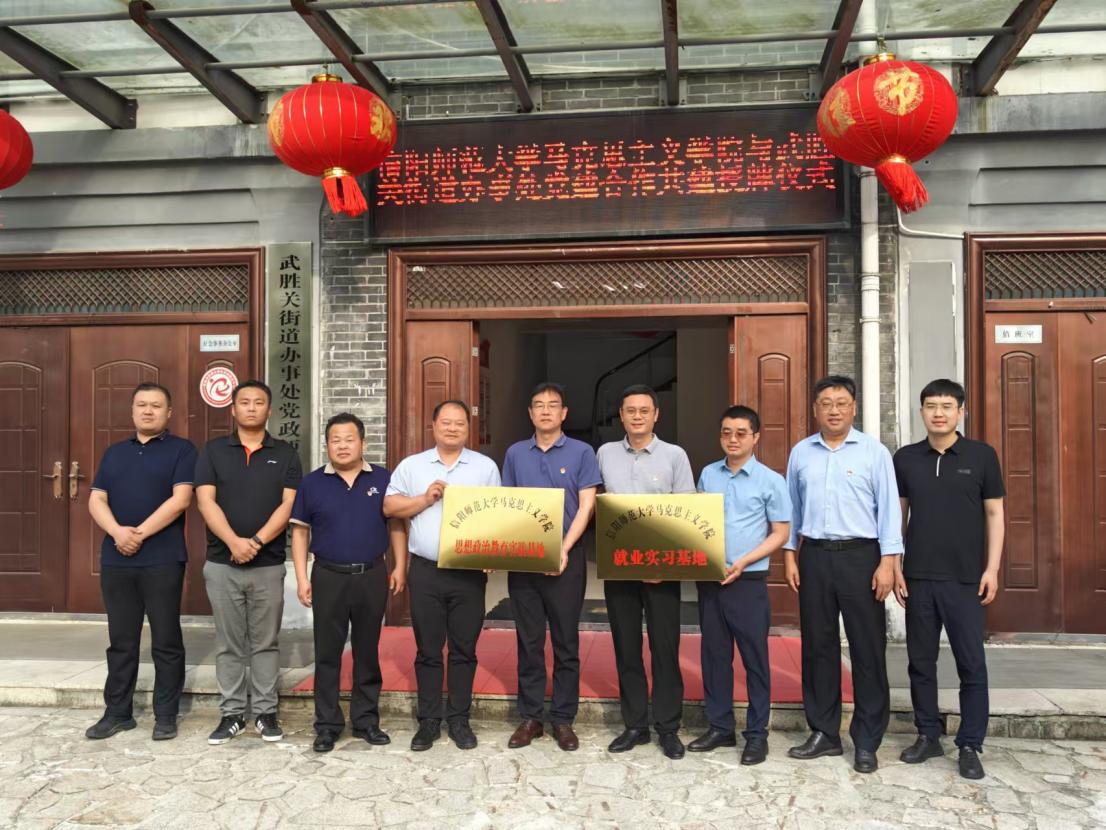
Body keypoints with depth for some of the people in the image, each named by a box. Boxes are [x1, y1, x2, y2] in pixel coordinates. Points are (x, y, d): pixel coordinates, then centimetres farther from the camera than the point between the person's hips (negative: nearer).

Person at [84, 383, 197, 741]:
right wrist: (118, 532, -11)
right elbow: (97, 500, 8)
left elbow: (181, 498, -11)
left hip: (163, 560, -4)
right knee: (121, 640, 11)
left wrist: (141, 533, -16)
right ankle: (117, 712, 21)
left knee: (166, 641, 1)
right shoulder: (114, 452, 16)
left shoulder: (181, 450, 1)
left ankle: (166, 715, 10)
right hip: (116, 560, 5)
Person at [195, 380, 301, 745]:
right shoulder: (213, 451, 5)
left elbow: (288, 504, -4)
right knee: (228, 643, 7)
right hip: (222, 563, 0)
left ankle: (265, 712, 16)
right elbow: (206, 501, -5)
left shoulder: (285, 454, 5)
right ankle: (232, 713, 16)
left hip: (269, 564, 0)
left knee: (265, 642, 7)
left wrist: (257, 542, -16)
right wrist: (233, 541, -19)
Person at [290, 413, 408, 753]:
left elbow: (396, 524, 7)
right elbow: (300, 531, 4)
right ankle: (327, 724, 16)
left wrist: (400, 567, 0)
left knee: (368, 651, 10)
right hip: (329, 576, 0)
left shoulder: (383, 479, 2)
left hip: (372, 575, 1)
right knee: (327, 653, 5)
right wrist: (302, 578, -2)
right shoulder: (312, 483, 2)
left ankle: (366, 720, 22)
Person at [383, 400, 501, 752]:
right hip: (426, 571, 0)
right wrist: (425, 499, -10)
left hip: (470, 572, 0)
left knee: (464, 649, 7)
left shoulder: (486, 466, 6)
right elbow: (389, 506, 4)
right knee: (428, 650, 7)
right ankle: (428, 721, 17)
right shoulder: (411, 465, 7)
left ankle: (459, 720, 18)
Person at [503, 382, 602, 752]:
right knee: (529, 641, 8)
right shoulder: (515, 454, 9)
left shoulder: (581, 453, 1)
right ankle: (530, 717, 17)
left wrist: (564, 549, -15)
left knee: (566, 642, 4)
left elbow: (586, 506, -4)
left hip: (565, 559, -2)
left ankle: (563, 719, 14)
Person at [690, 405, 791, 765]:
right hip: (709, 578, 4)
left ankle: (757, 734, 14)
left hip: (748, 581, -4)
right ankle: (719, 726, 23)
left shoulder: (771, 481, -4)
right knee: (714, 654, 11)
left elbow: (780, 533, -3)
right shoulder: (708, 474, 8)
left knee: (754, 658, 3)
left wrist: (743, 561, -14)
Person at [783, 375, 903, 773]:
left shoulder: (874, 452, -1)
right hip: (814, 556, 3)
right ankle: (824, 732, 21)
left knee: (868, 649, 1)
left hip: (860, 556, -3)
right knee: (818, 646, 9)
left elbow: (889, 508, -3)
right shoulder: (800, 453, 8)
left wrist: (887, 561, -9)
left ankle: (866, 742, 12)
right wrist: (789, 554, 7)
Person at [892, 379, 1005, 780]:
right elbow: (898, 516, 9)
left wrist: (992, 569, -4)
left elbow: (994, 514, 2)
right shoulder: (905, 458, 4)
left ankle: (970, 745, 13)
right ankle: (928, 735, 23)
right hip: (918, 577, 2)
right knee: (921, 661, 9)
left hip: (966, 578, -2)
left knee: (971, 664, 2)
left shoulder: (982, 455, -1)